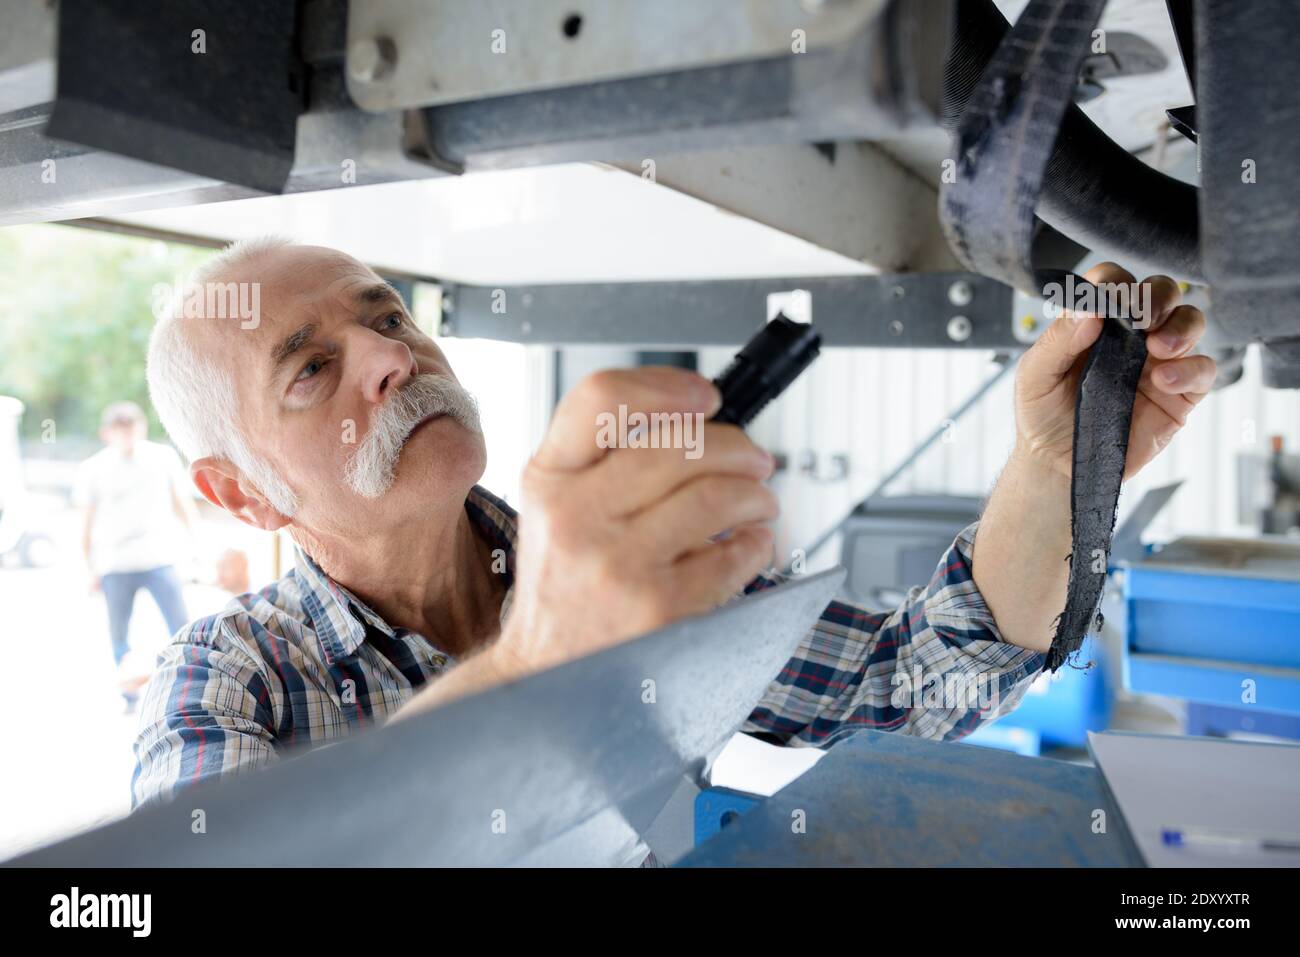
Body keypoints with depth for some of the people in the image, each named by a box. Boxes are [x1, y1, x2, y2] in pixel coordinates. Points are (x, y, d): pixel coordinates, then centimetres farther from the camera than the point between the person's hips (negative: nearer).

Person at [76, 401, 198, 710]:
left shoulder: (164, 457, 5)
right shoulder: (94, 469, 4)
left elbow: (182, 504, 13)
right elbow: (87, 523, 9)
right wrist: (92, 570, 10)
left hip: (159, 558, 0)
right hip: (115, 564, 0)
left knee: (181, 627, -6)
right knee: (119, 634, 7)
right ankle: (130, 695, 21)